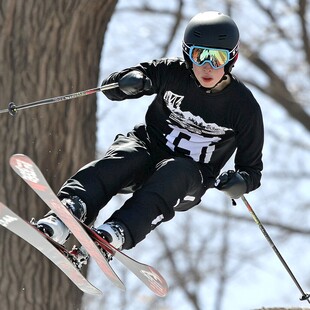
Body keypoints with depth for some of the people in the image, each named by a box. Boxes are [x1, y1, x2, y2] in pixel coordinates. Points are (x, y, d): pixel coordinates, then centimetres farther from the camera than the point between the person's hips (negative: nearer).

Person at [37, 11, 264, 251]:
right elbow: (112, 87, 1)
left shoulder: (244, 106, -7)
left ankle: (119, 232, -58)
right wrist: (128, 82, -24)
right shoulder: (173, 73, -4)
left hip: (190, 179, -1)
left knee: (172, 172, -37)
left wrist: (242, 182, -24)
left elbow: (252, 168, 0)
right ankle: (71, 209, -57)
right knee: (123, 158, -33)